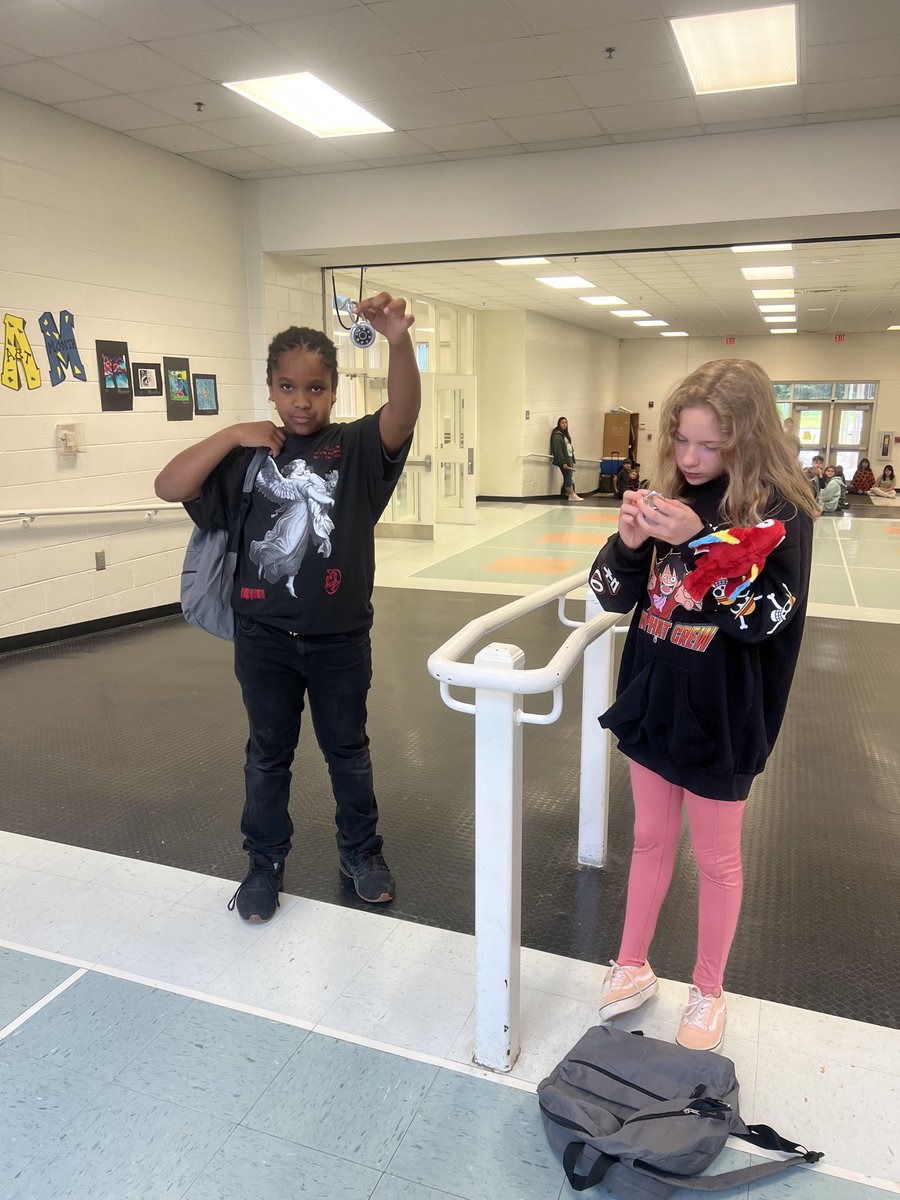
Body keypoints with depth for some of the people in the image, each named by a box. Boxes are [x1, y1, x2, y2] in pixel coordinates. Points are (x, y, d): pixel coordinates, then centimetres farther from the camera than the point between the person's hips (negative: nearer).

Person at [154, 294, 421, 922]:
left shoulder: (356, 447, -6)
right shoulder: (248, 455, -1)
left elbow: (402, 414, -26)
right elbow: (169, 486, -8)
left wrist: (400, 342, -43)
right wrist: (233, 435, -15)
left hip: (340, 635, -1)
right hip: (264, 634, 1)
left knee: (347, 748, 17)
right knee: (268, 753, 16)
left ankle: (362, 851, 37)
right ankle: (266, 863, 35)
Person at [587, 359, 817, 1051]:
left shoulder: (779, 510, -13)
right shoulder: (671, 501, 0)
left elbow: (765, 615, -21)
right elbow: (615, 596, 1)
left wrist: (702, 540, -31)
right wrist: (629, 542, -19)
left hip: (721, 716, -4)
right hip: (654, 700, 5)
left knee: (717, 859, 13)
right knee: (651, 840, 19)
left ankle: (709, 991, 35)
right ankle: (633, 967, 38)